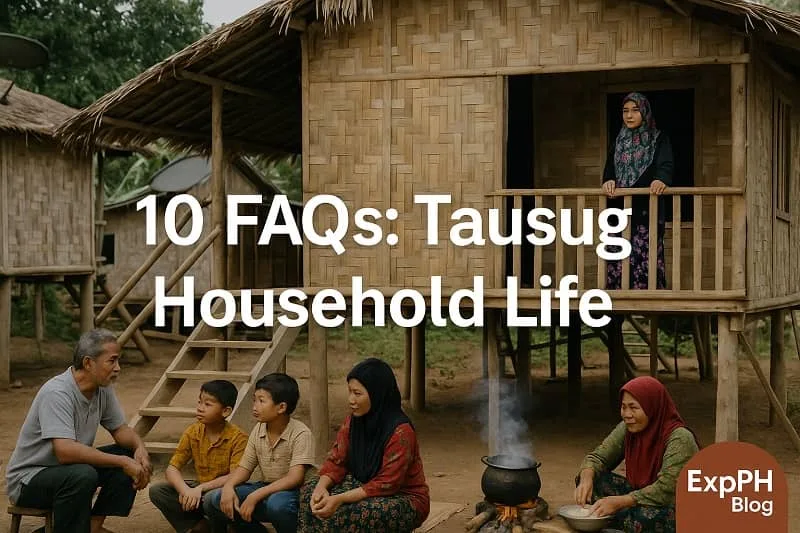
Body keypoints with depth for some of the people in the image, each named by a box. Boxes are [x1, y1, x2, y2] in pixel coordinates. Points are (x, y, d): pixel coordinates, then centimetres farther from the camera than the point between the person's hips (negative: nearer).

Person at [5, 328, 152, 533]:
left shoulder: (103, 389, -3)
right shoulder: (57, 393, -28)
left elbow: (120, 429, 9)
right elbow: (65, 451, -38)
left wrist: (139, 446, -15)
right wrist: (122, 462, -35)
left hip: (71, 466, 9)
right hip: (28, 478, -9)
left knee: (132, 457, -5)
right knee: (82, 475, -36)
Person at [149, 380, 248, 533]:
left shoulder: (238, 438, -16)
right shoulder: (192, 433, -3)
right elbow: (172, 469, -6)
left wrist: (200, 489, -31)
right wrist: (185, 490, -28)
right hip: (198, 491, 6)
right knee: (156, 491, -14)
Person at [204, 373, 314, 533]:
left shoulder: (301, 434, -16)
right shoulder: (258, 430, 4)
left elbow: (295, 478, -24)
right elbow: (244, 468, 7)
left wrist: (255, 496, -31)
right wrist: (228, 487, -16)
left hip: (292, 493, -6)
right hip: (266, 489, 7)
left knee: (276, 503, -41)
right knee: (213, 500, -12)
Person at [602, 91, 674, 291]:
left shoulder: (659, 139, 6)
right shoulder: (618, 142, 18)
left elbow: (666, 164, -11)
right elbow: (610, 168, 6)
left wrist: (661, 179, -35)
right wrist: (608, 181, -18)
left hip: (647, 209, -4)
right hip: (620, 210, 4)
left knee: (646, 260, -11)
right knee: (618, 263, -2)